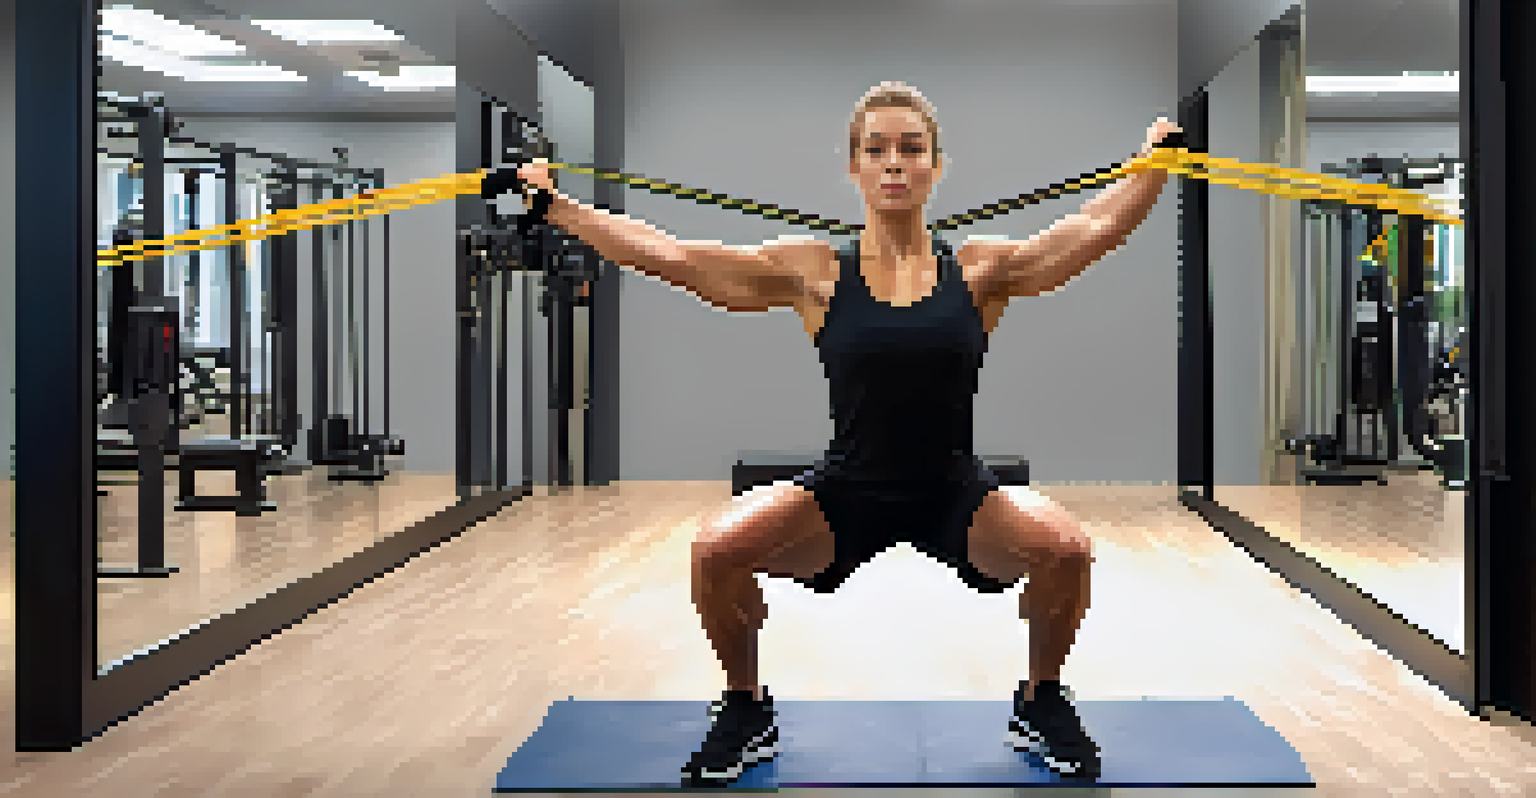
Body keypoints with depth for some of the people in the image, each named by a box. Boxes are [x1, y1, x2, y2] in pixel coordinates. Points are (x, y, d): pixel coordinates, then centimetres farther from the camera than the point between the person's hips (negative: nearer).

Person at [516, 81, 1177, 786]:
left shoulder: (981, 270, -4)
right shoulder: (815, 273, -7)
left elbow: (1097, 227, -7)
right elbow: (665, 254, -8)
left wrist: (1156, 161, -14)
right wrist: (555, 206, -9)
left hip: (955, 492, 0)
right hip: (845, 491, 0)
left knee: (1064, 548, -24)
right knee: (716, 551, -21)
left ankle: (1040, 706, 9)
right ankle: (746, 713, 10)